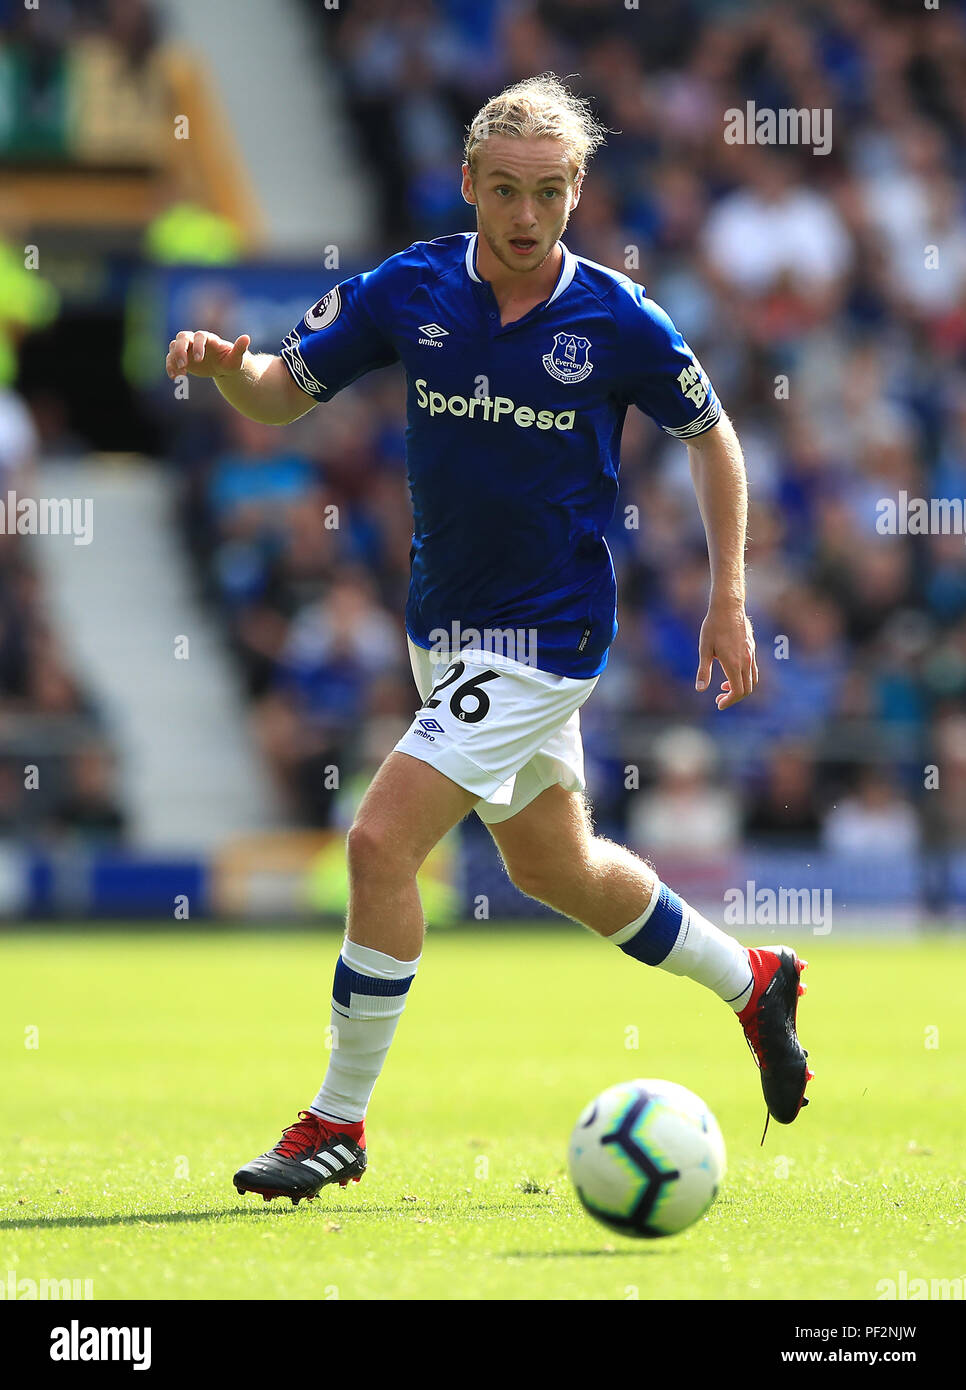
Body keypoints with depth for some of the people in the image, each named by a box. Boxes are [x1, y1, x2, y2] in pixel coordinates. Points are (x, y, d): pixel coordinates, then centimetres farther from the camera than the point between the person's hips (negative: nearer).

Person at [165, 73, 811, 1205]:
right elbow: (279, 396, 1)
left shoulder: (617, 321, -14)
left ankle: (338, 1121, -4)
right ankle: (752, 984, 45)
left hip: (546, 633, -6)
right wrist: (227, 365, -22)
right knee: (556, 870, 21)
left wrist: (728, 600, 0)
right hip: (443, 624, 6)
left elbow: (710, 436, 2)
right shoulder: (408, 291, -6)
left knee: (382, 840, -17)